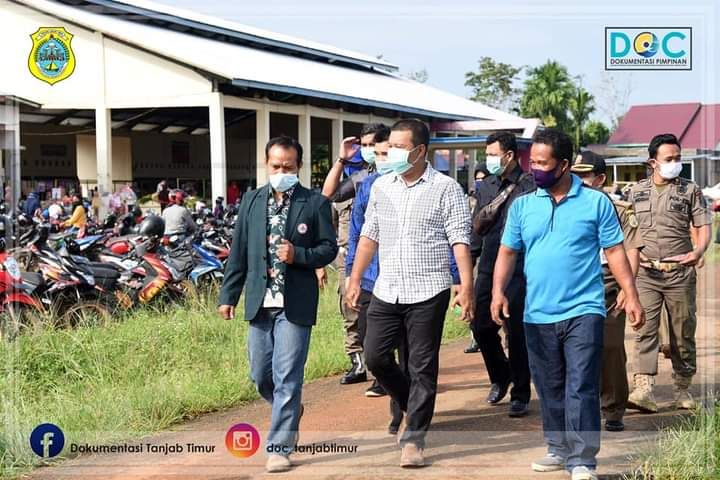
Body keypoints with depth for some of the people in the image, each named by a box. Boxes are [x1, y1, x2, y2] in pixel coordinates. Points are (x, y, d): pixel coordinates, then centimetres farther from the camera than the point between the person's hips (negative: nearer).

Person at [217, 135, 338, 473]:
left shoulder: (315, 204, -1)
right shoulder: (252, 201, 8)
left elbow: (329, 248, 1)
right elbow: (239, 251, 10)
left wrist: (298, 255, -17)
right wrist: (228, 295, 8)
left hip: (295, 305, -4)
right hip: (260, 302, 4)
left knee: (286, 377, -6)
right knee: (260, 376, 11)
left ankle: (279, 447, 1)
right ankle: (291, 411, 39)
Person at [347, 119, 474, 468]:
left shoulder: (445, 189, -5)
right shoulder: (381, 187, 9)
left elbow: (460, 241, -9)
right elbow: (369, 236, 14)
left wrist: (466, 288, -16)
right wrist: (355, 279, 10)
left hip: (428, 292, -5)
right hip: (386, 291, 5)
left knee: (422, 367, 0)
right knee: (375, 356, 4)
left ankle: (413, 439, 7)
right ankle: (412, 406, 28)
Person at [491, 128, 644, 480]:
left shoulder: (596, 202, -1)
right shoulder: (522, 206, 6)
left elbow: (615, 251, 0)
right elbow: (507, 252, 8)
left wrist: (631, 295, -6)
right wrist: (498, 291, -6)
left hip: (583, 311, -4)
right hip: (538, 316, 4)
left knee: (581, 389, -8)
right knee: (549, 390, 13)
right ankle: (559, 449, 27)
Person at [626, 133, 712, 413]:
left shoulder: (690, 190, 6)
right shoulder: (637, 191, 11)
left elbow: (703, 225, 3)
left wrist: (699, 250, -15)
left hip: (680, 273, 0)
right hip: (647, 272, 1)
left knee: (683, 332, 5)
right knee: (645, 329, -11)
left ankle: (683, 389, 16)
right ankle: (643, 390, -18)